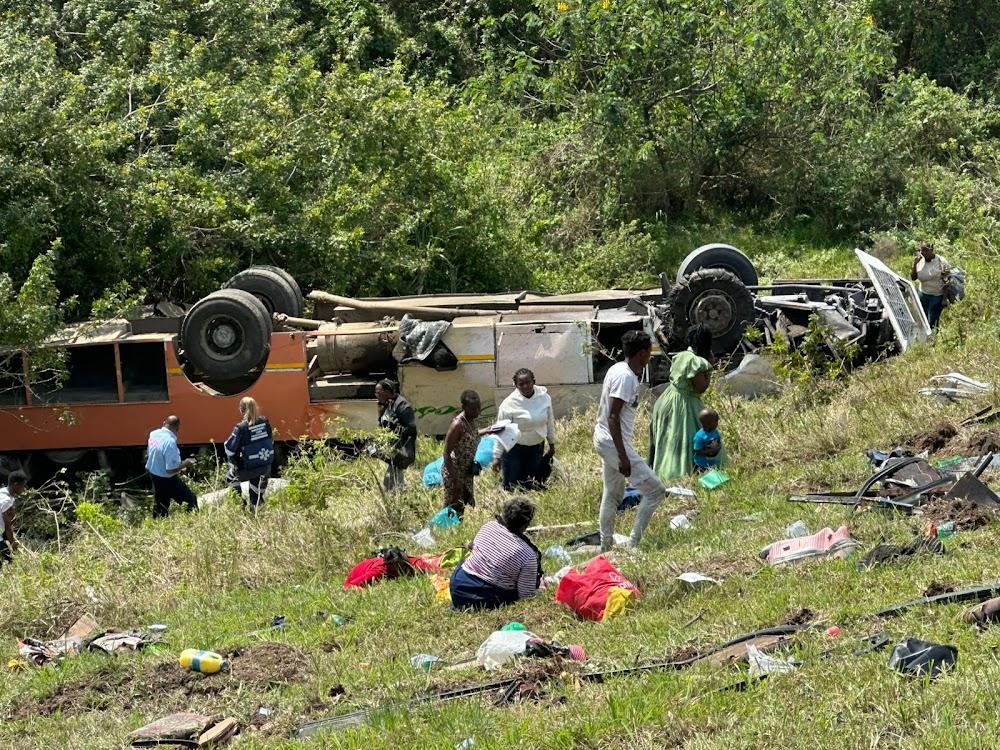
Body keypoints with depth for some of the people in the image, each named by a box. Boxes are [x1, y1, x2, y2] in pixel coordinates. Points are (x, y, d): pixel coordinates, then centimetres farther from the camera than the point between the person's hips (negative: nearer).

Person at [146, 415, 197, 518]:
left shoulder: (154, 434, -6)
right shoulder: (170, 442, -30)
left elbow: (148, 454, 11)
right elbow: (171, 469, -29)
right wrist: (185, 464, -14)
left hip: (154, 474, 8)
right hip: (167, 479, -8)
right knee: (190, 499, 5)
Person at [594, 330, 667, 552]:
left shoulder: (617, 369, 9)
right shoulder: (626, 377, -20)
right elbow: (613, 417, -25)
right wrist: (623, 456, -26)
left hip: (604, 440, 11)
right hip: (614, 442, -11)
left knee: (613, 494, 21)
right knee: (655, 490, -8)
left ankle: (606, 545, 30)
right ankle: (634, 542, -5)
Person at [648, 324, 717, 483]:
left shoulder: (680, 356, 5)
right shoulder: (698, 362, -20)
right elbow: (701, 387, -20)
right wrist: (709, 368, -11)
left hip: (668, 399, 8)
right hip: (684, 404, -8)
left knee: (667, 438, 17)